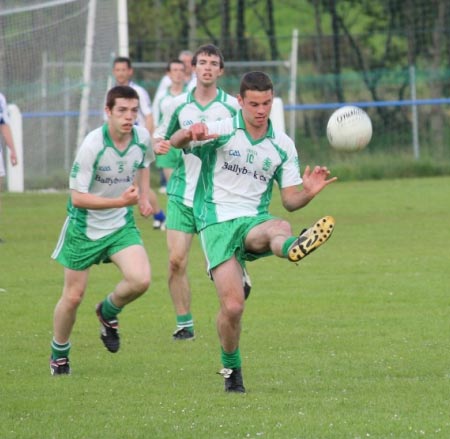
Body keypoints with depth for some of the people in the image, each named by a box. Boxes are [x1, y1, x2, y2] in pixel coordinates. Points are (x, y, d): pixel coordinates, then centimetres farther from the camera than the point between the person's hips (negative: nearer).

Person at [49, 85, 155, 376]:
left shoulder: (142, 137, -9)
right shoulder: (92, 145, -25)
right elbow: (77, 198, -23)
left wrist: (144, 196, 4)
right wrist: (120, 201, -30)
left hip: (122, 225, 4)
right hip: (85, 227, -4)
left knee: (140, 280, -20)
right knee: (73, 297, 5)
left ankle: (109, 313, 14)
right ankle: (59, 354, 30)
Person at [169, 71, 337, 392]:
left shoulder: (283, 145, 8)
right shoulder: (221, 132, -2)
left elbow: (290, 200, 9)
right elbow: (177, 142, -17)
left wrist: (308, 192, -15)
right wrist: (189, 134, -42)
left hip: (254, 221, 2)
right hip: (217, 222, -2)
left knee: (280, 228, -36)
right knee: (233, 306, -14)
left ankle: (292, 247, -75)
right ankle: (231, 368, 12)